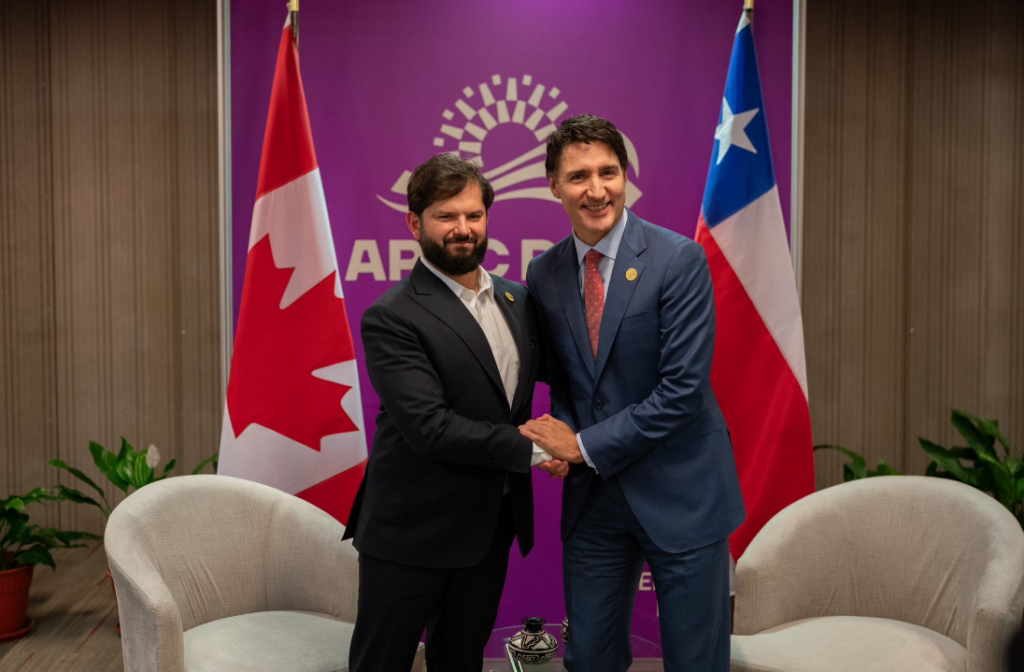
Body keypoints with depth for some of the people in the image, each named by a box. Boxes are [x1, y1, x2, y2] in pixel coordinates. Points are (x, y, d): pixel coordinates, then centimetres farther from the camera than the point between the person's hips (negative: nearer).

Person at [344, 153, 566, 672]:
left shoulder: (517, 300, 7)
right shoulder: (391, 318, -16)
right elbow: (429, 428, -23)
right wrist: (529, 448, -17)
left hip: (492, 527, 6)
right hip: (414, 532, -6)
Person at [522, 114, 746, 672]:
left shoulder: (679, 260, -12)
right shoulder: (543, 274, 4)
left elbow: (683, 387, -18)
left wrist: (586, 446, -15)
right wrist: (561, 439, -7)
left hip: (679, 493, -4)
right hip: (592, 497, 4)